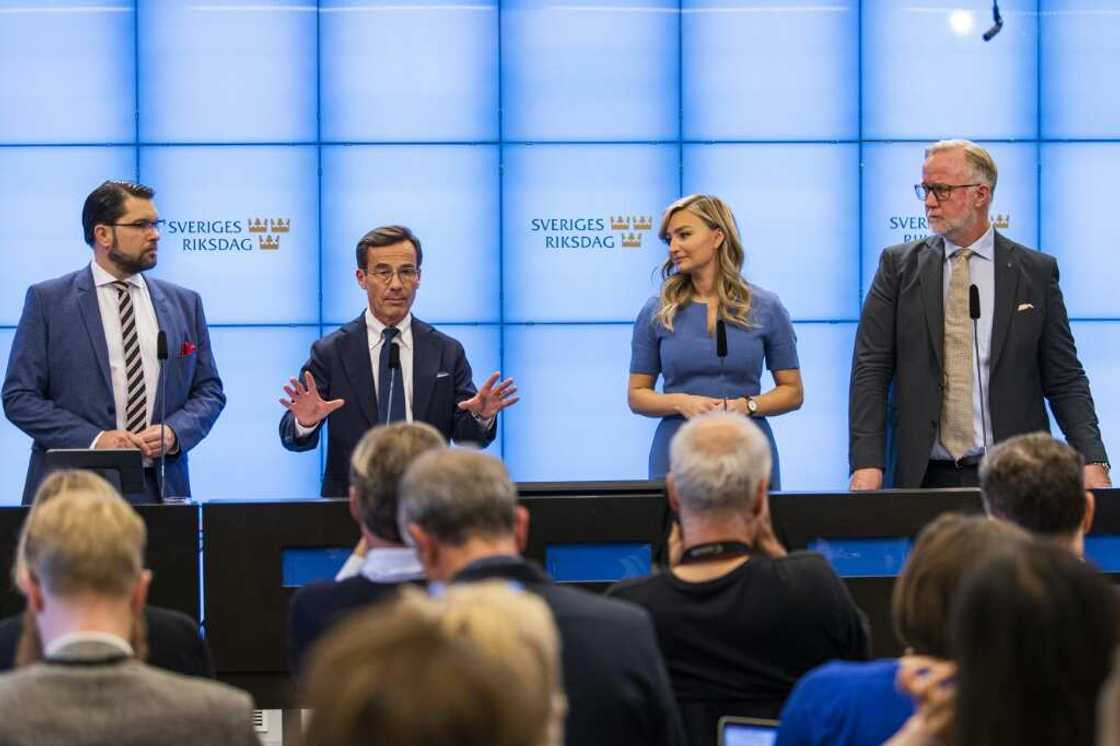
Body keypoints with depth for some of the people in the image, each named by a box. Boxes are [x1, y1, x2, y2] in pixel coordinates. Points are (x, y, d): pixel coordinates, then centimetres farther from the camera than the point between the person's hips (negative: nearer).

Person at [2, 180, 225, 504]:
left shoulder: (184, 303, 11)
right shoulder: (48, 301, 1)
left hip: (160, 488, 3)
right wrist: (94, 439, -15)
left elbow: (209, 391, 13)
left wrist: (174, 432, -8)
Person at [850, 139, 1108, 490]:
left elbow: (1065, 379, 6)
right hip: (925, 478, 0)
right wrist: (867, 464, -10)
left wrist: (1093, 461, -8)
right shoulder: (898, 265, 7)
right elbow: (870, 370, 2)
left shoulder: (1036, 271, 6)